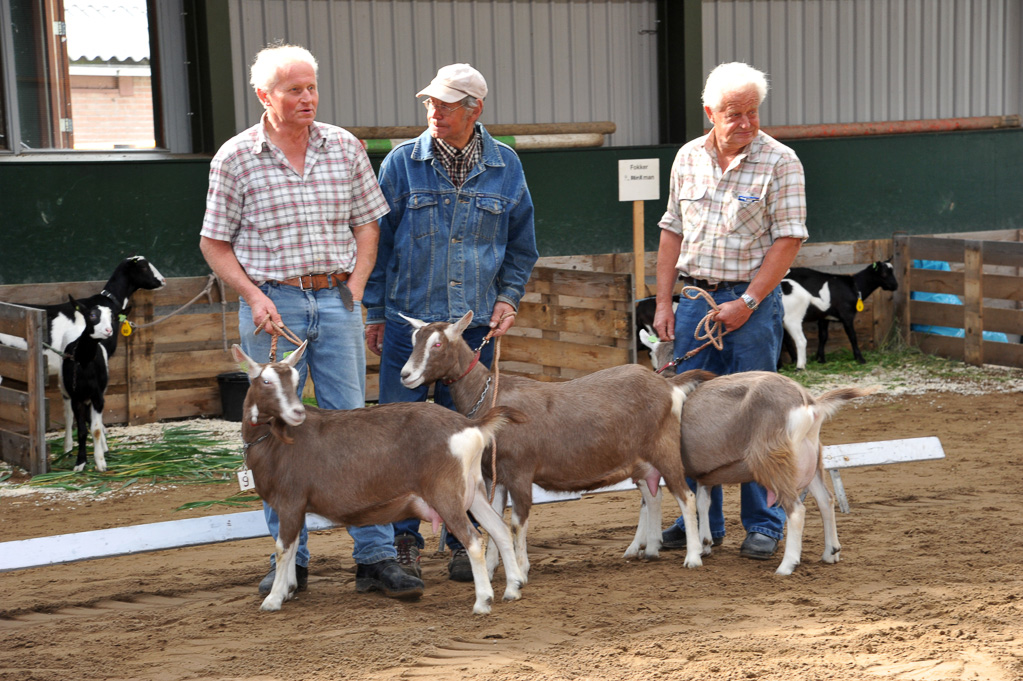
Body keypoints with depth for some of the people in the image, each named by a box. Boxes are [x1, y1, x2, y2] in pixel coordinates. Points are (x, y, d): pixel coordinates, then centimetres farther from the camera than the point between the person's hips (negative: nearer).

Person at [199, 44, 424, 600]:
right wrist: (254, 297, -8)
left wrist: (354, 290, 2)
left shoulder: (344, 147, 6)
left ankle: (375, 559, 3)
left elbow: (367, 224, 13)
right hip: (272, 303, -2)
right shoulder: (236, 158, -2)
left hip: (336, 300, 2)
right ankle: (289, 562, 13)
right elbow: (214, 243, 4)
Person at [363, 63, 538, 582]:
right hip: (409, 320, -1)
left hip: (474, 325, 1)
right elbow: (379, 240, 4)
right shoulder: (402, 162, 0)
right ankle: (405, 539, 12)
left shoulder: (505, 166, 6)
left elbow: (521, 243, 16)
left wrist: (508, 296, 4)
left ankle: (463, 542, 17)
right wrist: (375, 312, 3)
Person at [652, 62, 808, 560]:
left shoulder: (779, 161, -5)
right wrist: (663, 303, 7)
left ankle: (764, 525, 10)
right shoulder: (689, 158, 9)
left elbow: (788, 240, -9)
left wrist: (747, 303, -14)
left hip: (752, 300, -5)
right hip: (694, 297, 5)